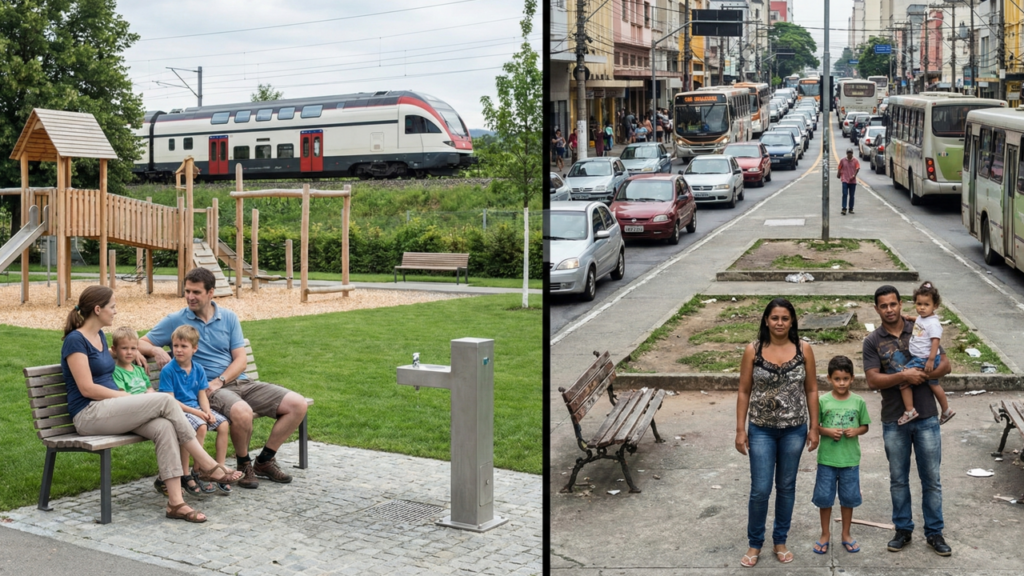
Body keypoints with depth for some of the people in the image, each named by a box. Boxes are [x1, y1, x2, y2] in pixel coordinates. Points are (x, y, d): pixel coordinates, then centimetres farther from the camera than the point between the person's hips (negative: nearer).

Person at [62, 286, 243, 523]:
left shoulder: (100, 336, 16)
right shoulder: (75, 341, -9)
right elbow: (87, 388, -16)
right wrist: (128, 397, -11)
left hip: (110, 409, 8)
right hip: (89, 415, -8)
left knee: (164, 427, -22)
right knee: (165, 401, -22)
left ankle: (175, 502, -29)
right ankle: (208, 466, -14)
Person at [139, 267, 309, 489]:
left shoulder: (229, 318, 10)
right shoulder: (175, 320, 3)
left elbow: (240, 360, 5)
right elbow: (140, 343, 6)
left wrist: (219, 381, -13)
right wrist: (155, 350, -18)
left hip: (239, 381, 5)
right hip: (208, 389, -5)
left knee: (298, 404, -10)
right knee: (242, 412, -39)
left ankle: (264, 461, 6)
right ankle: (244, 465, -9)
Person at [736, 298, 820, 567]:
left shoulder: (804, 349, -4)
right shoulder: (753, 350, -7)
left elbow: (812, 390, 2)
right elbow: (744, 392, -2)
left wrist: (814, 427, 0)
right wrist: (740, 429, -4)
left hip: (794, 430, 1)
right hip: (761, 430, -1)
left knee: (786, 487, 13)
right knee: (760, 489, 0)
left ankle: (780, 541, 29)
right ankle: (754, 543, 19)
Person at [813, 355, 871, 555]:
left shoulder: (858, 402, -1)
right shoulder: (822, 401, -5)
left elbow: (865, 426, 7)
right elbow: (815, 426, 1)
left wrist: (856, 431, -13)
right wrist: (827, 431, -17)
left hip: (850, 459, 1)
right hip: (827, 458, -1)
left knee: (848, 498, 11)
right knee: (824, 498, 6)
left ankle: (846, 534, 27)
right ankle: (825, 534, 22)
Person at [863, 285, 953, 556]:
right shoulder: (872, 342, -2)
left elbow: (945, 365, -1)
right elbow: (873, 381, -11)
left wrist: (920, 375, -18)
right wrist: (904, 376, -23)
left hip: (926, 417, 0)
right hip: (894, 421, 0)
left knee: (931, 478, 7)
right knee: (898, 480, 11)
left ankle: (934, 532, 19)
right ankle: (903, 530, 24)